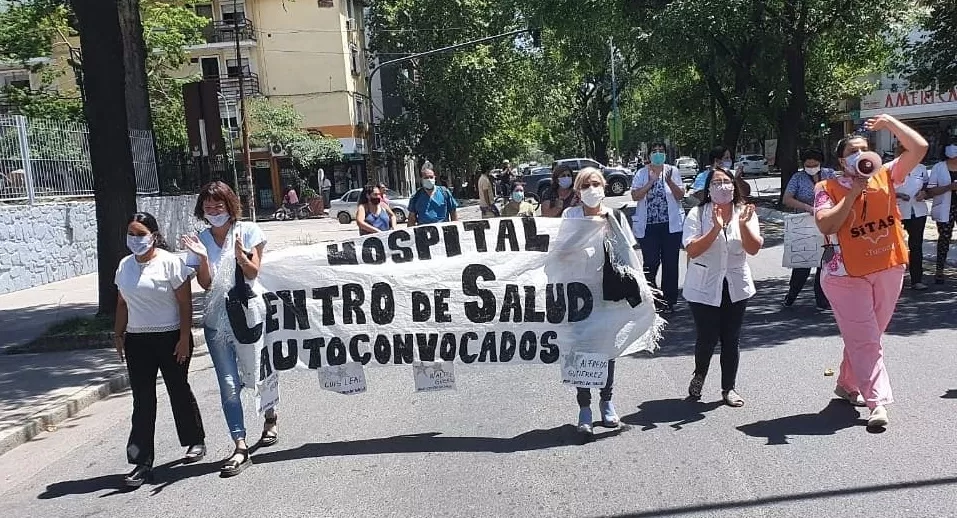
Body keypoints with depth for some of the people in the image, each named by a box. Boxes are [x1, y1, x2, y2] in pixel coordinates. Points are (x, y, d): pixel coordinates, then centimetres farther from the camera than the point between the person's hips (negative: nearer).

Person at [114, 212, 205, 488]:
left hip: (170, 338, -4)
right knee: (142, 400, 2)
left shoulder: (170, 262, -10)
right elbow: (122, 303, 16)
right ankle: (142, 462, 5)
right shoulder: (125, 266, 8)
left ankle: (196, 441, 30)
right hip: (137, 341, 4)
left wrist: (184, 338, -14)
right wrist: (119, 334, 12)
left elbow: (185, 303, -10)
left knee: (179, 391, 10)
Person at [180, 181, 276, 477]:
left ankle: (270, 418, 41)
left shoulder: (248, 231, -3)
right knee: (229, 385, -1)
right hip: (217, 319, 2)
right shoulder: (200, 240, 4)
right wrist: (203, 256, -18)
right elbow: (205, 283, -2)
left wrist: (240, 254, -27)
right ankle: (240, 448, 1)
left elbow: (253, 272, -9)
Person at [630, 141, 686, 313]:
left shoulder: (673, 171, 5)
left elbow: (680, 195, -2)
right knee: (650, 263, -1)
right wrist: (652, 181, -14)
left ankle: (669, 301, 15)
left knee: (670, 263, 6)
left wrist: (669, 180, -15)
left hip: (671, 224, 1)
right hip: (648, 225, -1)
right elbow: (635, 196, -7)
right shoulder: (642, 173, 4)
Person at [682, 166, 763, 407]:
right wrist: (716, 229, -28)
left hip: (736, 287, 3)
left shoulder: (745, 212, 0)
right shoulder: (697, 214, -9)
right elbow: (692, 250, -18)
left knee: (731, 339, 9)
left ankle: (729, 388, 25)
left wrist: (743, 224, -24)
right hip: (704, 288, -3)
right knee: (707, 338, 0)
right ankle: (699, 375, 31)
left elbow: (754, 249, -9)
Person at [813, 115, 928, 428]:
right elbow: (825, 226, -19)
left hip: (889, 270, 5)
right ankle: (878, 402, -6)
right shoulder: (828, 188, -5)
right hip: (847, 275, -4)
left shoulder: (885, 177, 6)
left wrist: (888, 122, -1)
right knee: (864, 339, -6)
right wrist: (853, 194, -17)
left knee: (867, 337, 15)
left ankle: (848, 384, 33)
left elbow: (919, 147, -1)